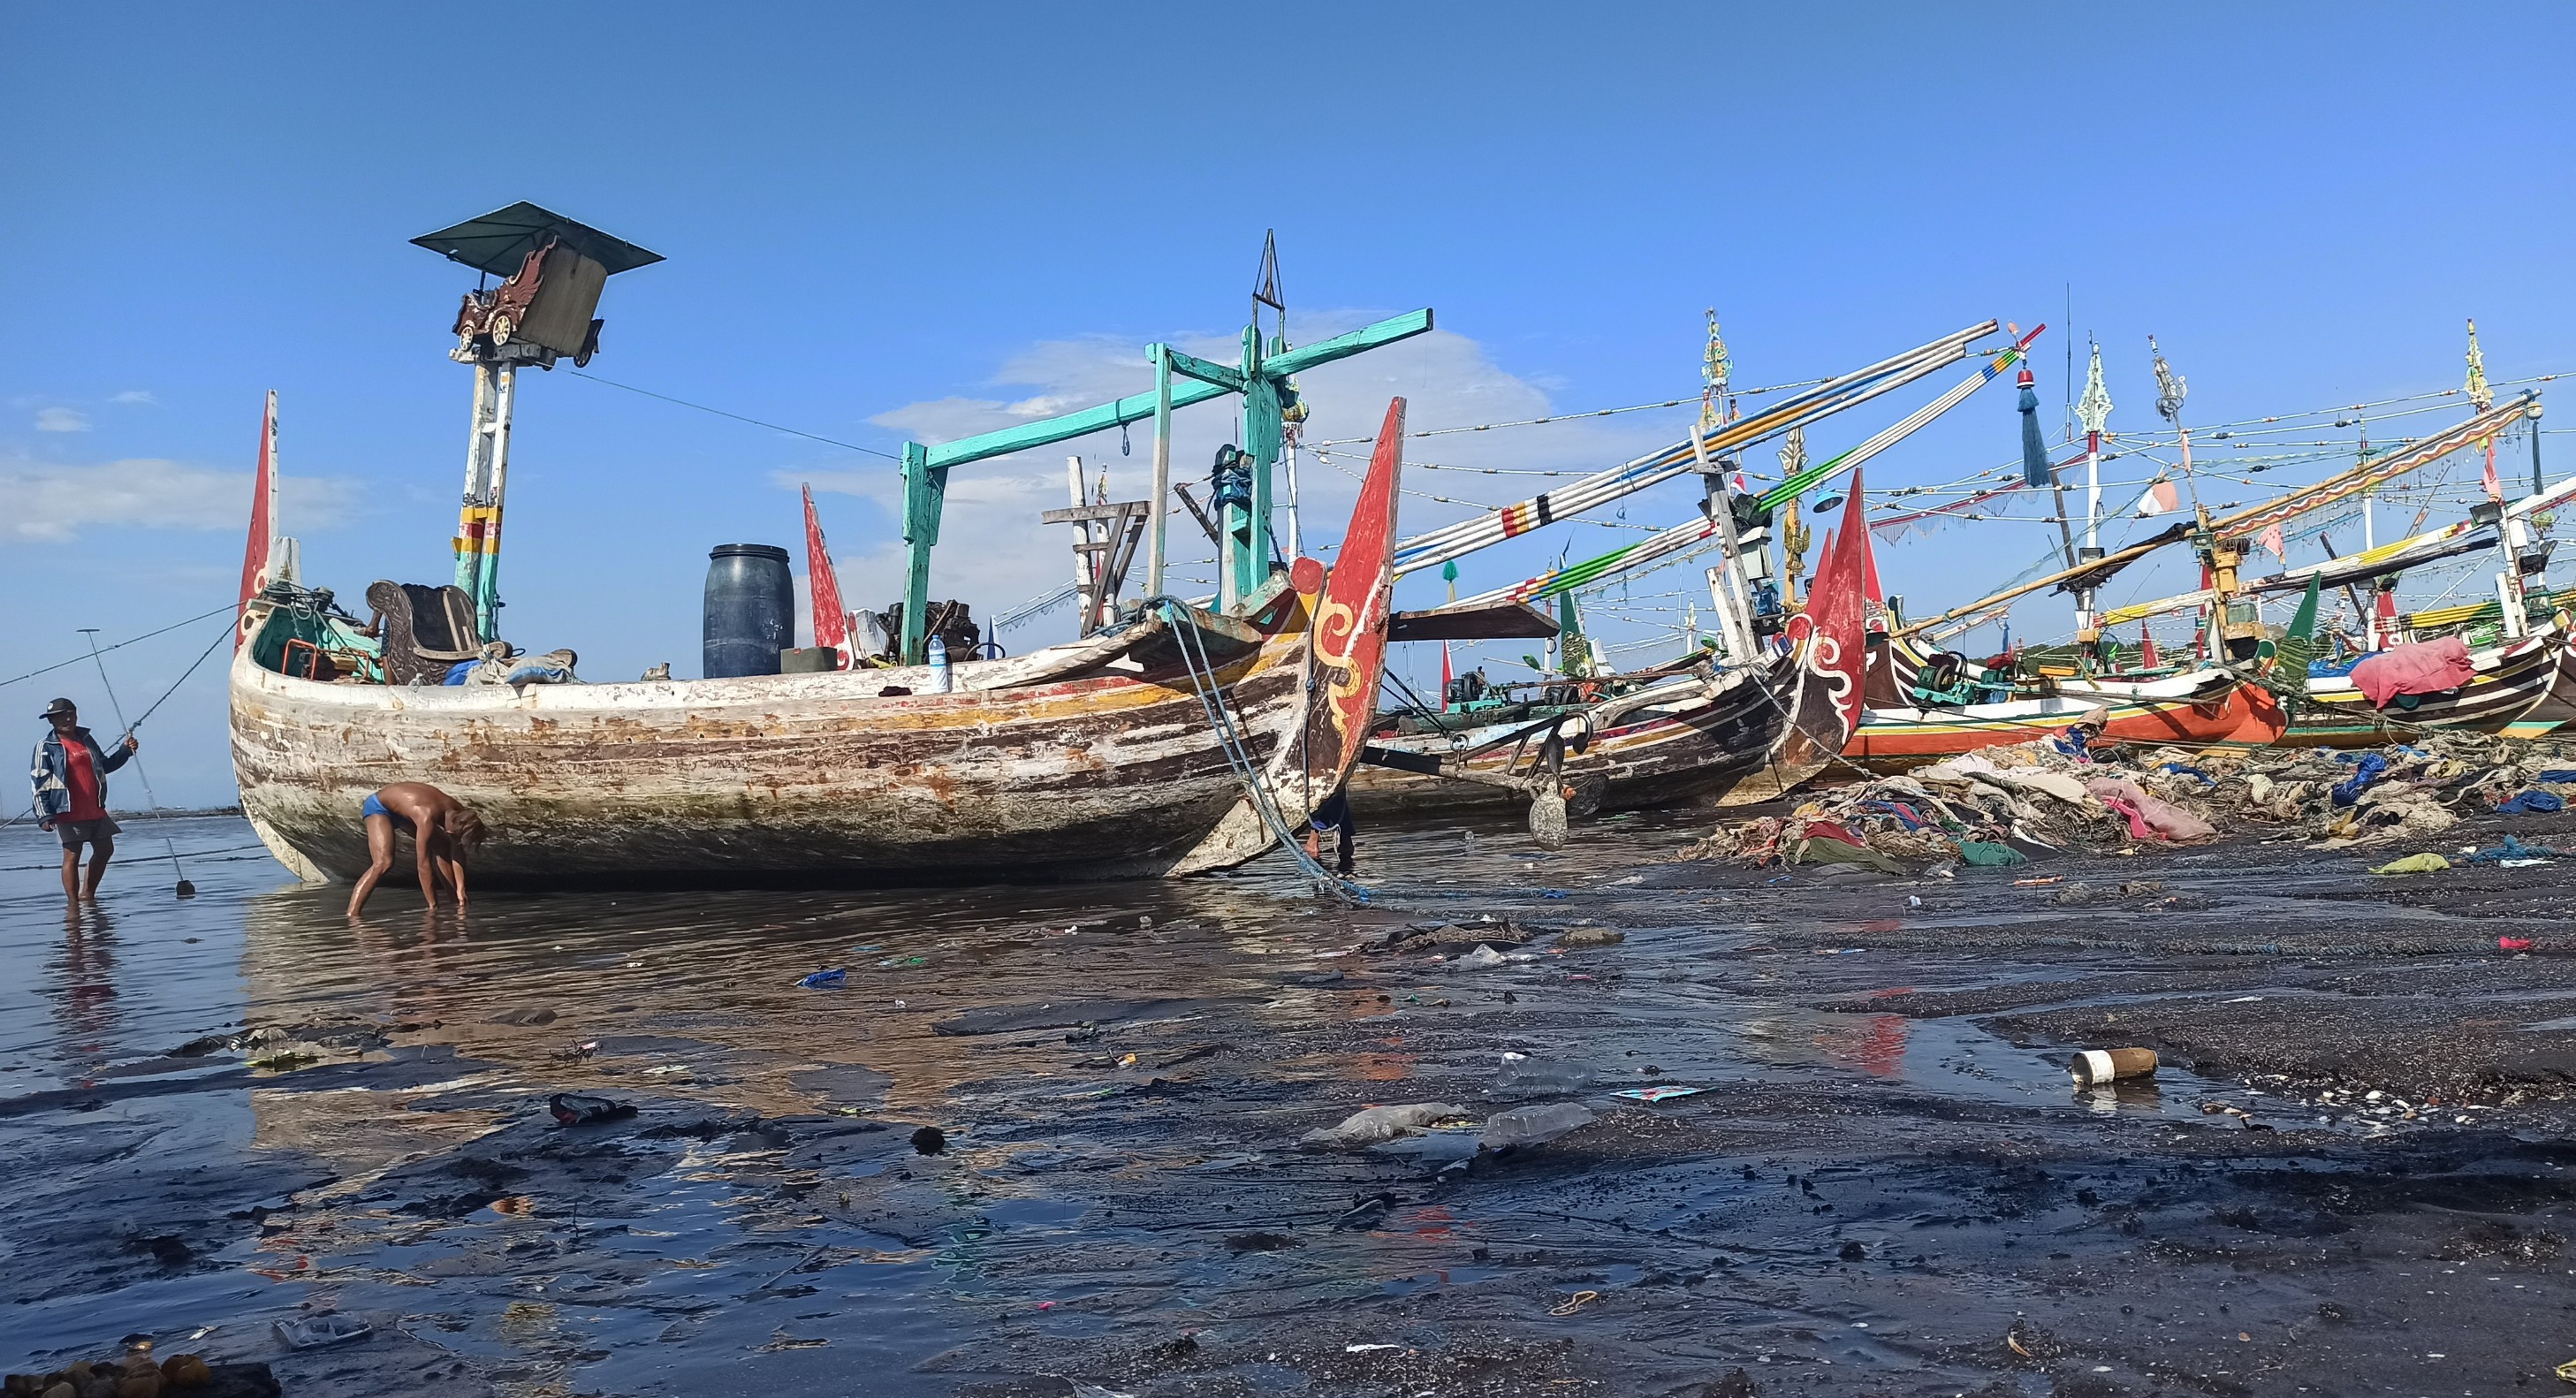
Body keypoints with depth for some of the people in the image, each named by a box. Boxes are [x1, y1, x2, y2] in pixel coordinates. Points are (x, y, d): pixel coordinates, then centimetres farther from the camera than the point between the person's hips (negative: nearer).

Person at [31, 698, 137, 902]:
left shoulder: (86, 739, 14)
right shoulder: (46, 747, -4)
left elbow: (105, 765, 27)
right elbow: (39, 783, -7)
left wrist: (124, 750, 12)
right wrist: (44, 816, -14)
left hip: (96, 810, 7)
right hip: (69, 813, -7)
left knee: (105, 849, 12)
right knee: (72, 856, -5)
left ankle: (88, 894, 25)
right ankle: (74, 903, 0)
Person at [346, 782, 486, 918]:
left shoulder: (459, 814, -21)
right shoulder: (427, 817, -42)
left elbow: (458, 855, -10)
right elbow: (423, 865, -38)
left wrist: (460, 889, -17)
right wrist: (432, 905, -33)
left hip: (403, 811, 8)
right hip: (378, 807, -8)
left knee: (444, 847, 4)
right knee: (384, 863, -27)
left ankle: (456, 901, 18)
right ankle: (351, 915, -30)